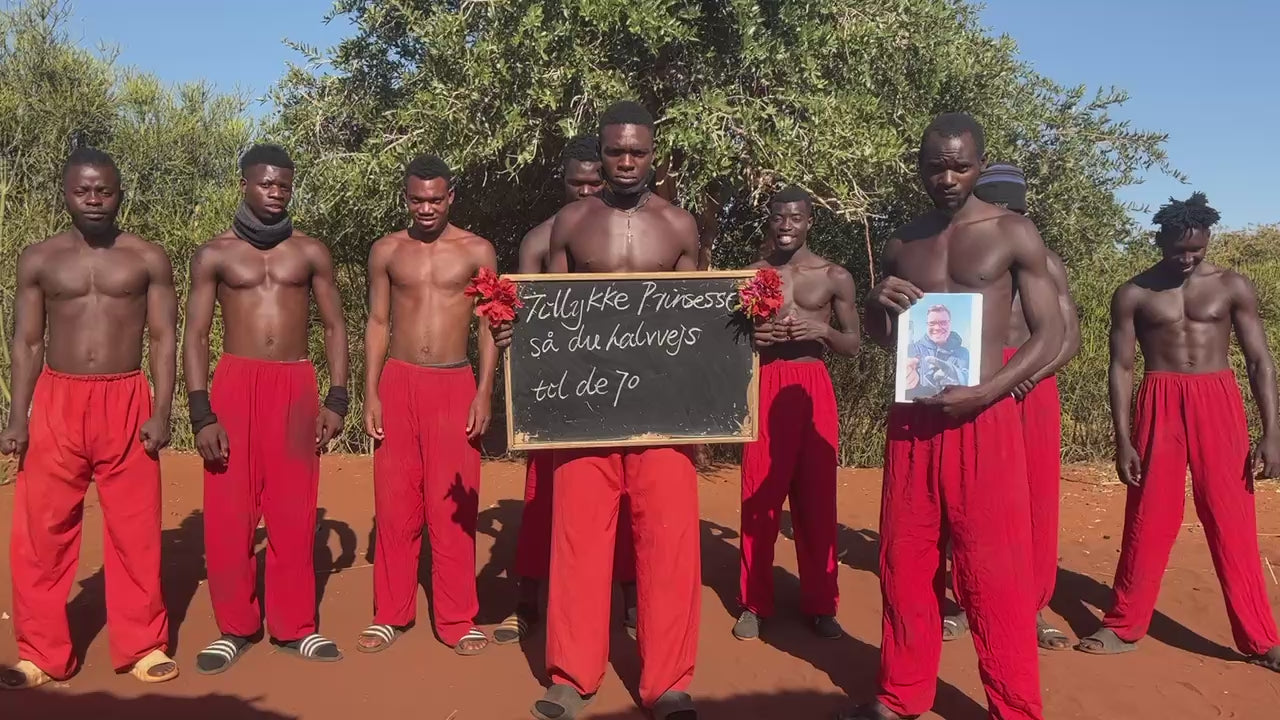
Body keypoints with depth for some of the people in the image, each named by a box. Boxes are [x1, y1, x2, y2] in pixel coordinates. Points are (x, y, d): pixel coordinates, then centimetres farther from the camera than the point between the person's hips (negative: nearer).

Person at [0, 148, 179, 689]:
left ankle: (143, 646, 16)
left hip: (126, 402, -1)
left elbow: (164, 340, 2)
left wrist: (161, 413, -7)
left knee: (135, 532, 3)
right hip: (57, 403, 1)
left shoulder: (148, 259, 4)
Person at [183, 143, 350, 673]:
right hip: (235, 384, 0)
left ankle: (294, 625, 15)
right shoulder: (214, 255, 5)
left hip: (296, 386, 1)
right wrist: (201, 415, -8)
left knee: (294, 514, 4)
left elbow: (334, 327, 9)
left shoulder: (311, 252, 9)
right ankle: (235, 627, 15)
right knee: (228, 513, 1)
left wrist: (336, 400, -1)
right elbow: (195, 336, 2)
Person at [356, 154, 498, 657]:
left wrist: (485, 391, -6)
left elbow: (489, 327, 3)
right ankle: (390, 615, 19)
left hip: (456, 385, -1)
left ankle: (457, 621, 10)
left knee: (453, 507, -1)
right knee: (394, 505, 5)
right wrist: (370, 394, 1)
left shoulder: (477, 252, 4)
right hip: (398, 382, 2)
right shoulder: (387, 251, 8)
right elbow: (378, 323, 9)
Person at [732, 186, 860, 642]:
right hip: (764, 387, 0)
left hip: (813, 389, 0)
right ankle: (754, 602, 12)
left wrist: (821, 330, -12)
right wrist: (750, 336, -12)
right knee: (759, 497, 1)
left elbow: (853, 345, 7)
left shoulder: (835, 277, 6)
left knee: (817, 498, 2)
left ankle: (820, 602, 15)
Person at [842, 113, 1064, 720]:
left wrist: (984, 392, -17)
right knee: (905, 565, 10)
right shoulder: (901, 244, 11)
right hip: (912, 418, 4)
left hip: (983, 418, -4)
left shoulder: (1013, 234, -1)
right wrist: (877, 305, -4)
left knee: (994, 575, -2)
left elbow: (1048, 336, -3)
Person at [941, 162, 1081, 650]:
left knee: (1037, 500, 2)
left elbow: (1069, 337, 3)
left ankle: (1033, 607, 13)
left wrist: (1030, 373, -15)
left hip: (1033, 387, 1)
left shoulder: (1045, 263, 7)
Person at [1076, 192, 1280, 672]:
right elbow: (1121, 367, 2)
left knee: (1232, 523, 2)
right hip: (1159, 405, 0)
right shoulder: (1133, 294, 2)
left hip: (1217, 402, 1)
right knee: (1147, 521, 3)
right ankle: (1125, 628, 16)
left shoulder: (1233, 287, 4)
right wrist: (1122, 439, -5)